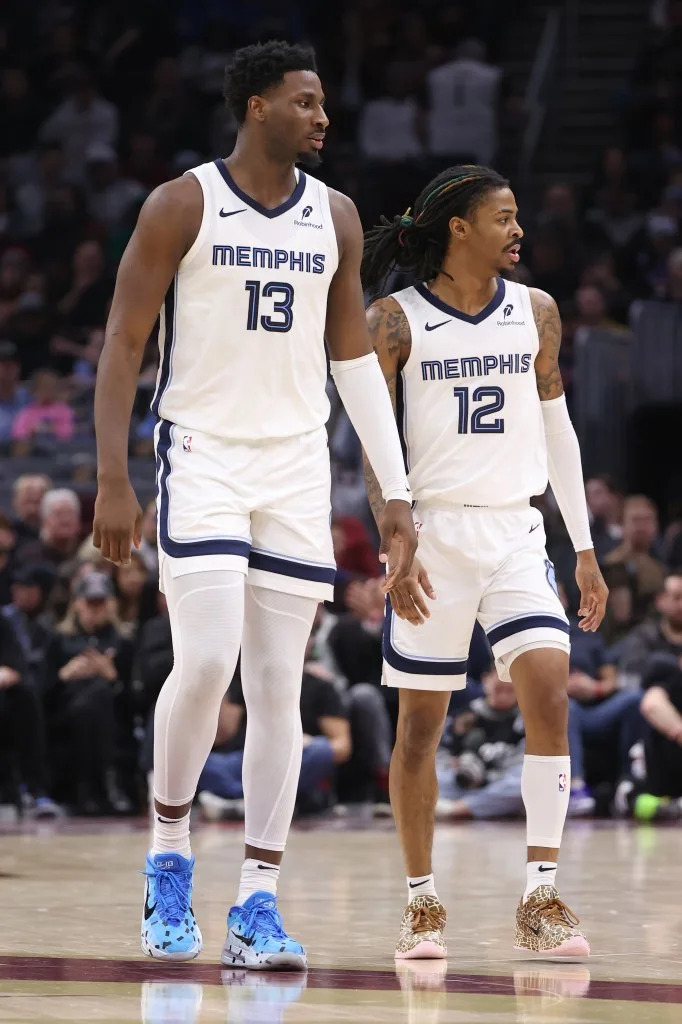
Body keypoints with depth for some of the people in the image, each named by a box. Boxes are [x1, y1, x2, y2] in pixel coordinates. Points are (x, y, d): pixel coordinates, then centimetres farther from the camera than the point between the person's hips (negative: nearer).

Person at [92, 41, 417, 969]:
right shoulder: (182, 206, -5)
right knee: (206, 662, -17)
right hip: (203, 455, -4)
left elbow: (355, 359, 13)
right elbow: (123, 344, -4)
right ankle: (169, 856, 6)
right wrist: (114, 482, -11)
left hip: (298, 467, 4)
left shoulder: (335, 219, 7)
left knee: (279, 688, 0)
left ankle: (258, 908, 2)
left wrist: (396, 493, 8)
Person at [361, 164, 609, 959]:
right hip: (432, 534, -2)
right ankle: (421, 903, 15)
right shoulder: (394, 321, -4)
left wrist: (584, 549, 11)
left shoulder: (535, 312, 7)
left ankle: (540, 900, -12)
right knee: (420, 720, 3)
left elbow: (556, 430, 13)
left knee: (549, 691, -14)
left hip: (515, 530, 3)